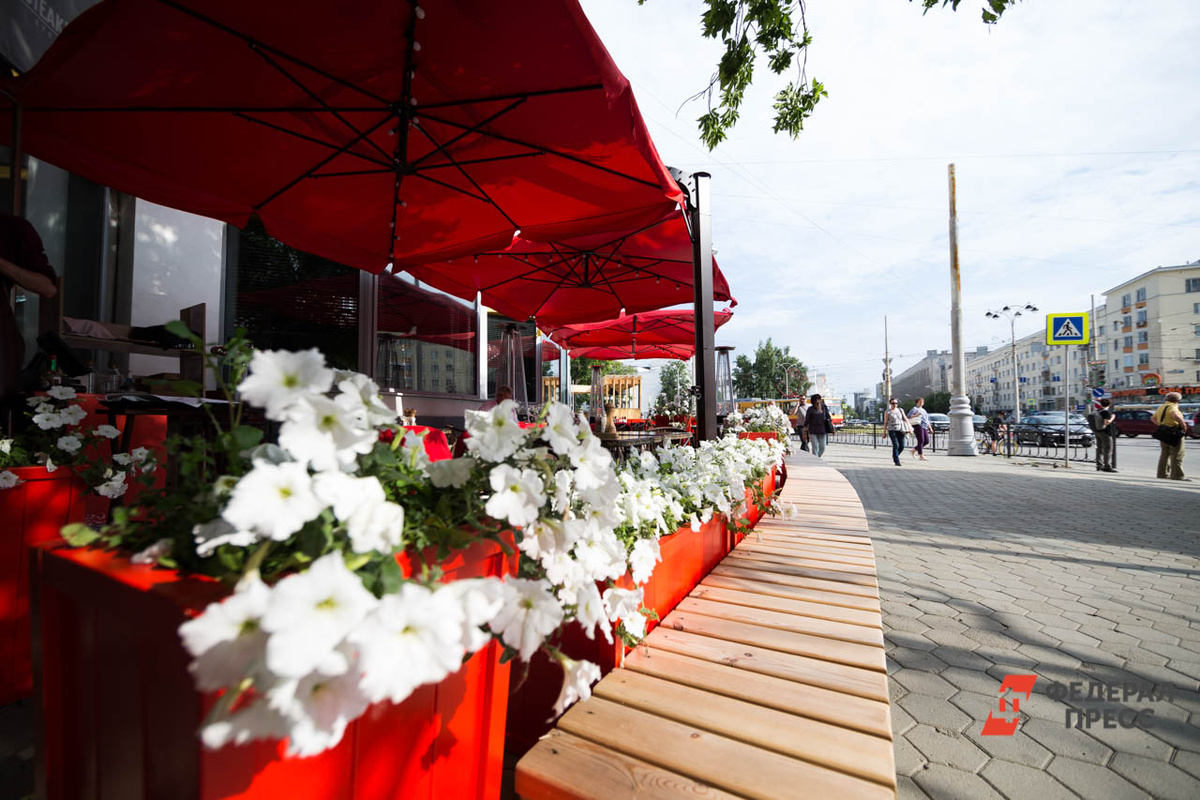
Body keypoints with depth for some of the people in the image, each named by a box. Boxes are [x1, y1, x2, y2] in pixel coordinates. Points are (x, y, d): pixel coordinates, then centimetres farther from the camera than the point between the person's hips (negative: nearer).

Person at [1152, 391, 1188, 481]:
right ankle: (1177, 475, -1)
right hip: (1174, 433, -8)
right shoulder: (1172, 407, -13)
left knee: (1164, 454, 15)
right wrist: (1183, 424, -21)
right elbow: (1175, 415, -34)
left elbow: (1153, 418, 25)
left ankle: (1163, 473, 19)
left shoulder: (1161, 407, 13)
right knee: (1177, 455, -3)